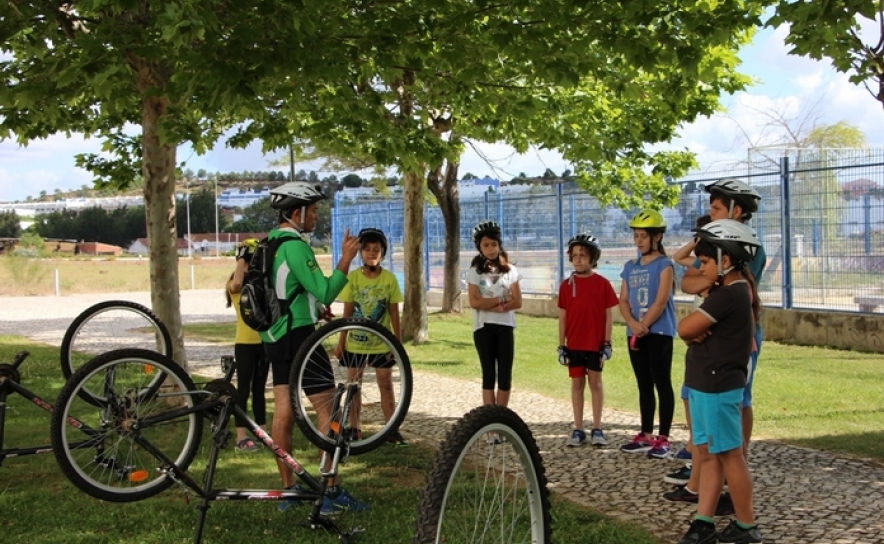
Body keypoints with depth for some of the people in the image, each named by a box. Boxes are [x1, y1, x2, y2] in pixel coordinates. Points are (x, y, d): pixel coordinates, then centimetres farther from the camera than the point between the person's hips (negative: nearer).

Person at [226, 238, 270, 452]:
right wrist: (241, 257, -20)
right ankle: (241, 437, 0)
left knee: (259, 389, 12)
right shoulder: (237, 286, -7)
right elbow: (236, 284, -31)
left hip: (263, 342, 6)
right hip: (245, 344, -5)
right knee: (244, 389, -3)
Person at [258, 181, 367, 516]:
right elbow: (324, 292, -23)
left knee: (284, 412, 10)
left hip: (275, 335, 10)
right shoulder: (295, 246, -17)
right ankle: (332, 492, -4)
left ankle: (288, 489, 15)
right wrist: (345, 260, -19)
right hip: (298, 334, -10)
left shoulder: (270, 244, 13)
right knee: (327, 410, -5)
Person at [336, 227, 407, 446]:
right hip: (355, 342, 1)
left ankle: (392, 430, 8)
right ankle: (353, 429, 17)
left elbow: (394, 313, -1)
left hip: (382, 343, -1)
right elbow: (348, 312, -1)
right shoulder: (352, 277, -5)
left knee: (386, 385, 3)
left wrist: (398, 342, -2)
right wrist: (341, 342, -2)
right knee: (354, 385, 8)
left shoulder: (389, 279, -5)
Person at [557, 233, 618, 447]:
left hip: (595, 343, -2)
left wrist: (607, 344, -6)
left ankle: (597, 429, 10)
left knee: (595, 382, 4)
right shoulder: (566, 285, 2)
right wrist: (561, 346, 2)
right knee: (577, 383, 7)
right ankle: (578, 430, 12)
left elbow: (609, 315, -1)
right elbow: (562, 316, 5)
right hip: (574, 344, 2)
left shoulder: (602, 284, -4)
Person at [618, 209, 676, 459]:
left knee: (662, 384, -3)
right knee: (644, 386, 12)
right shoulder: (630, 267, 13)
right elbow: (623, 301, 7)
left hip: (659, 333, -6)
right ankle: (646, 436, 18)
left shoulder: (664, 264, -5)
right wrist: (633, 325, -10)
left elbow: (661, 302, -13)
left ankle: (663, 439, 0)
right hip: (635, 334, 6)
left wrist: (643, 327, -13)